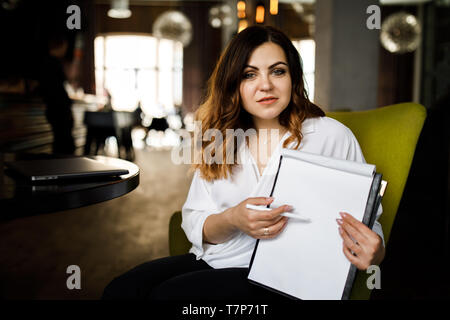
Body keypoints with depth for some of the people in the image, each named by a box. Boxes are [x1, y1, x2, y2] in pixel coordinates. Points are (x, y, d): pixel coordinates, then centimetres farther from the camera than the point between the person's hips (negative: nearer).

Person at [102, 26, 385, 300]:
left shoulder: (333, 138, -5)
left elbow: (367, 223, -2)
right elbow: (194, 225, 3)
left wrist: (373, 252, -26)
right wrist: (232, 220, -19)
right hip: (213, 260, 5)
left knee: (166, 294, -24)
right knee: (120, 289, -16)